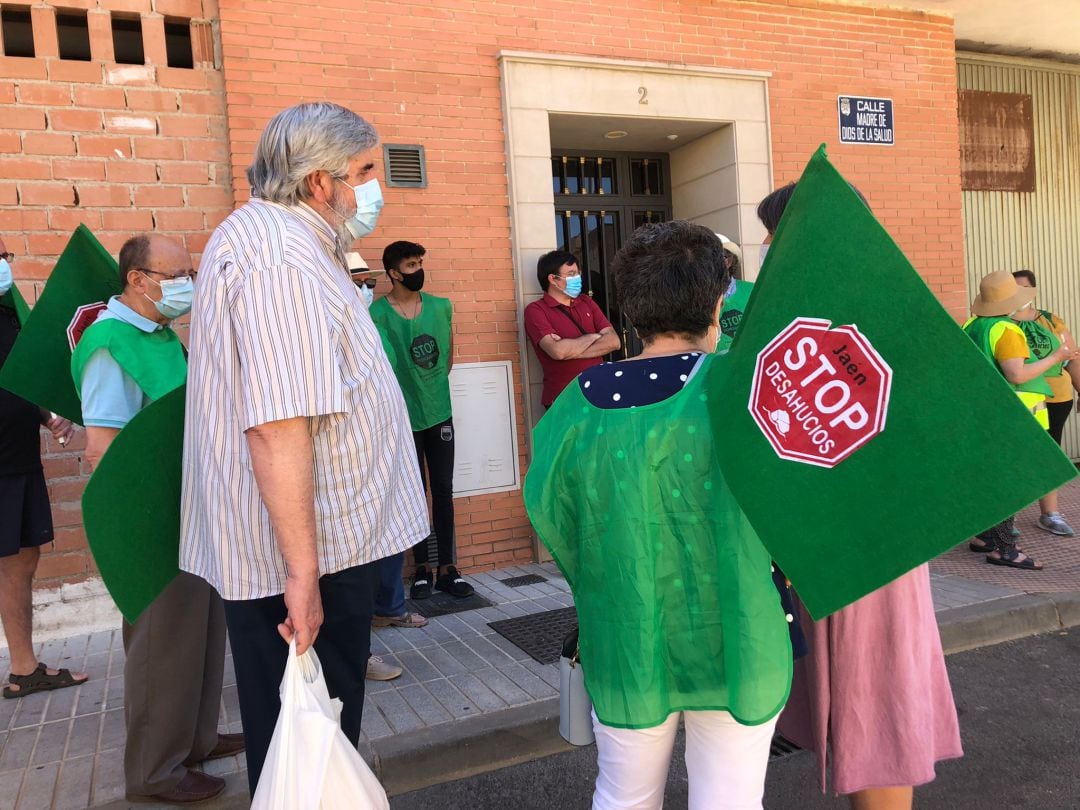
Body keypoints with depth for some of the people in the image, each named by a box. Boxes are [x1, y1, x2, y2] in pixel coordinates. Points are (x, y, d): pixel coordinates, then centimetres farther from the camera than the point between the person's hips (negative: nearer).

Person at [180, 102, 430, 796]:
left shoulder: (265, 237, 16)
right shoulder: (284, 255, -20)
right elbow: (277, 425, -30)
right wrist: (302, 572, -28)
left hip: (318, 539, 10)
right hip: (309, 554, -10)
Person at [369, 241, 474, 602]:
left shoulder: (441, 307, 2)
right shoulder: (378, 313, -11)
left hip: (440, 413, 3)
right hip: (404, 418, -3)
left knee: (443, 491, 8)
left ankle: (447, 568, 17)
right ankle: (422, 568, 20)